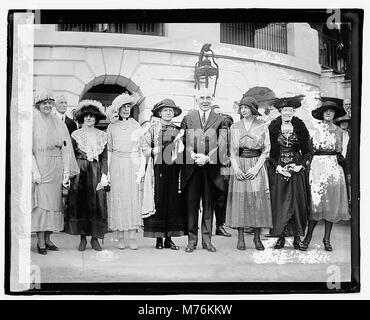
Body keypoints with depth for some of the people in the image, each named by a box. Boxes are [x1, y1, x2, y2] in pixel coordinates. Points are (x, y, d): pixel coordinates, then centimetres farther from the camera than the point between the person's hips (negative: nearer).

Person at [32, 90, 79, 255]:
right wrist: (35, 170, -15)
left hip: (56, 168, 4)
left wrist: (66, 170, -2)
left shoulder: (58, 123, 11)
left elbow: (65, 148, 7)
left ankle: (47, 239, 13)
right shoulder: (32, 122, 0)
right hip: (39, 165, -4)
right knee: (41, 202, -7)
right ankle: (41, 242, -2)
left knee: (53, 202, 5)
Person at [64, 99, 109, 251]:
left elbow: (105, 157, 6)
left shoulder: (102, 135, 9)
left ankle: (95, 238, 7)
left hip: (96, 172, 1)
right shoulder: (76, 135, 6)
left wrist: (104, 174, -4)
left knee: (97, 204, -1)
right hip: (80, 172, -1)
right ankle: (83, 237, 8)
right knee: (80, 203, -2)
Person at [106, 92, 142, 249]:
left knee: (133, 199, -2)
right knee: (118, 199, 0)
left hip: (133, 164, 0)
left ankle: (132, 237, 1)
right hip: (117, 165, 0)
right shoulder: (112, 127, 7)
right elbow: (109, 150, 9)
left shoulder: (136, 125, 7)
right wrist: (107, 170, 3)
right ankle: (120, 237, 6)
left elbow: (142, 148, 8)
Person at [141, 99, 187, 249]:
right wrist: (161, 149, -11)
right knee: (158, 202, -3)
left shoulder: (179, 130, 13)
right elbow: (145, 150, -1)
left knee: (173, 202, 2)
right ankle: (158, 238, 6)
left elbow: (183, 150, 13)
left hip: (174, 170, 3)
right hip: (158, 169, -2)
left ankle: (169, 238, 10)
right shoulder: (152, 129, 6)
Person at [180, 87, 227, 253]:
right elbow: (183, 141, 5)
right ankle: (192, 239, 9)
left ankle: (206, 239, 13)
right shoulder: (188, 118, 12)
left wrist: (207, 158, -13)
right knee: (191, 203, 1)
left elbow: (221, 144, 0)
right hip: (191, 166, 0)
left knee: (209, 203, 5)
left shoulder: (219, 120, 9)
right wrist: (192, 155, -12)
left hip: (211, 166, 0)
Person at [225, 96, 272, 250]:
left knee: (258, 200, -4)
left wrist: (256, 168, -9)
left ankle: (257, 237, 6)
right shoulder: (235, 127, 10)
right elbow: (232, 150, 7)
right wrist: (236, 168, -7)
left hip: (257, 165, -1)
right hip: (239, 165, 1)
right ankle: (240, 238, 3)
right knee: (239, 198, -3)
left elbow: (266, 150, 2)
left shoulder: (262, 126, 5)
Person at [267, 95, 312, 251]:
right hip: (278, 169, -1)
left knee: (298, 202, 1)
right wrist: (277, 166, -10)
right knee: (279, 203, -1)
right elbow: (268, 151, 1)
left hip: (297, 168, 1)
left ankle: (297, 238, 8)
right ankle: (280, 237, 7)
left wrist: (302, 165, -7)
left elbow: (308, 150, 7)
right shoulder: (273, 127, 1)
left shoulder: (300, 127, 4)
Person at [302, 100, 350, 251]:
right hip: (318, 165, -3)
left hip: (334, 166, 3)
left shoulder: (338, 131, 13)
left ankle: (327, 239, 10)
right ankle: (308, 236, 4)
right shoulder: (315, 128, 5)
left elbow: (339, 151, 19)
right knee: (317, 201, -7)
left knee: (332, 203, 2)